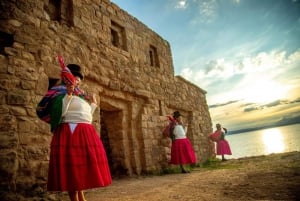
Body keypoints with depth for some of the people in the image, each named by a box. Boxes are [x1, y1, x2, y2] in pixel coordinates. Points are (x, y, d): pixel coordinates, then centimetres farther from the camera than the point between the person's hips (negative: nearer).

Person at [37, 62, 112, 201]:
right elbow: (60, 112, -16)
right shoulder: (62, 93, 0)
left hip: (85, 134, 8)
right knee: (72, 167, -4)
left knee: (82, 165, 13)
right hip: (70, 132, -8)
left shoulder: (80, 96, 22)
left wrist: (93, 104, 27)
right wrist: (69, 94, -21)